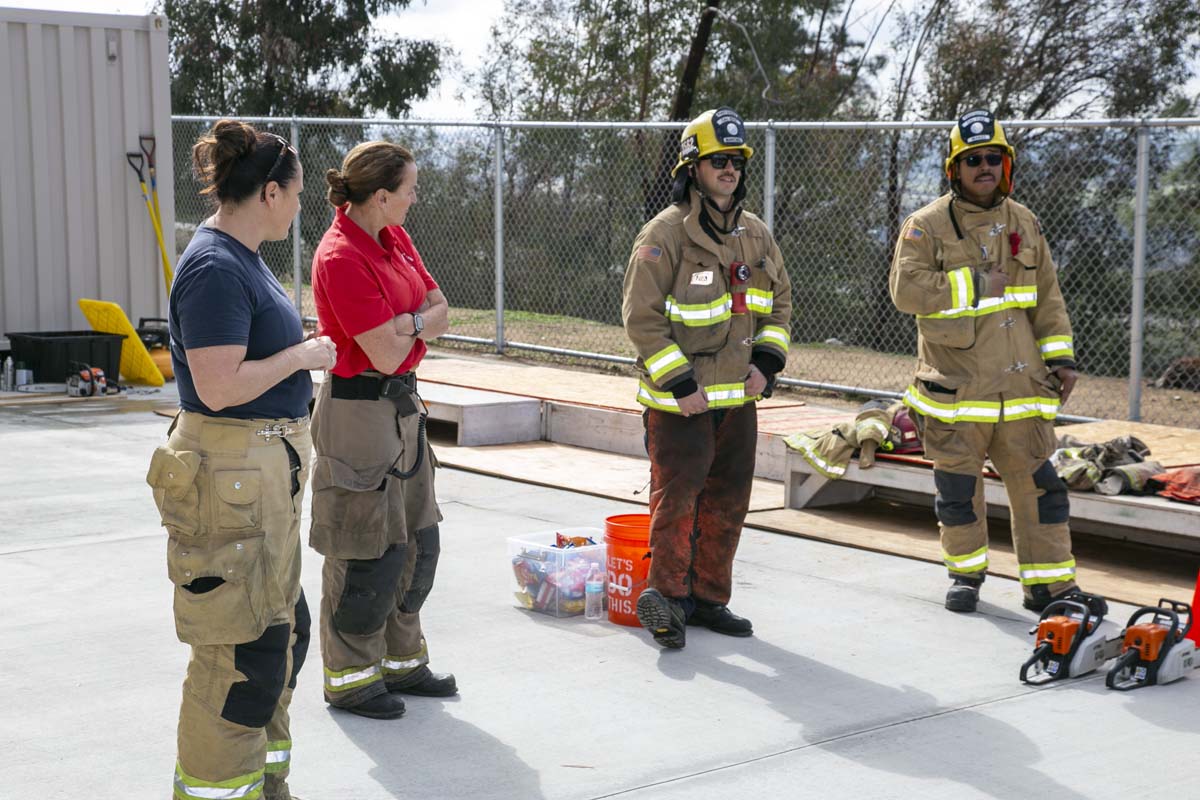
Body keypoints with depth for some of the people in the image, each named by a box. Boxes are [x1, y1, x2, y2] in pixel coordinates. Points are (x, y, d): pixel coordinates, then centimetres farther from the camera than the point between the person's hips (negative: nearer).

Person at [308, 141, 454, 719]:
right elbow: (387, 353, -21)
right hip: (360, 407, -9)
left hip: (402, 403, 9)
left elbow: (441, 313, 7)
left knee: (417, 540, 16)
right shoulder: (340, 258, -20)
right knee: (369, 551, 0)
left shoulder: (394, 238, 8)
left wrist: (404, 323, -12)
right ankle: (349, 677, 14)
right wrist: (420, 322, -3)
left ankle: (401, 660, 30)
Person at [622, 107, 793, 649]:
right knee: (677, 499, -5)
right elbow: (641, 317, -14)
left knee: (727, 502, 12)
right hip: (678, 401, -7)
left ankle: (708, 599, 24)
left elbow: (779, 302, 18)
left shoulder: (755, 234, 10)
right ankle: (665, 598, 7)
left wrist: (765, 361, 3)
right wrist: (680, 382, -17)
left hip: (738, 397, 7)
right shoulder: (664, 234, -12)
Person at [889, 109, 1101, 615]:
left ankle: (1049, 583, 13)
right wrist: (974, 285, -15)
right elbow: (906, 288, -15)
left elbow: (1047, 298, 15)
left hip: (1020, 383, 3)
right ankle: (966, 573, 25)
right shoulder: (928, 225, -4)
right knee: (958, 488, 7)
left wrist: (1060, 356, 9)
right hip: (955, 386, -3)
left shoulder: (1025, 224, 11)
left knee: (1037, 483, 4)